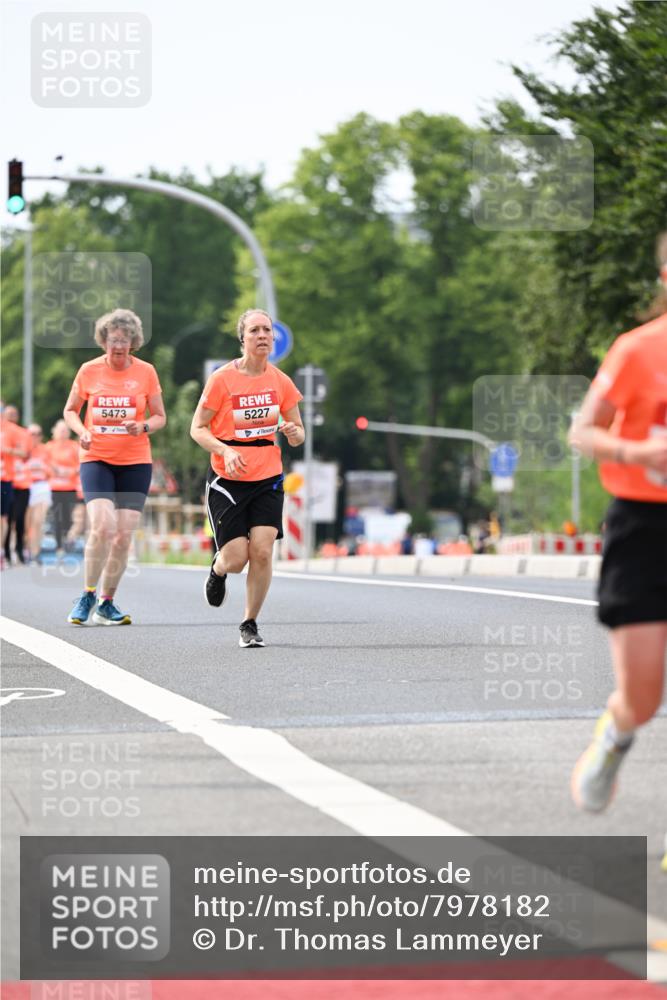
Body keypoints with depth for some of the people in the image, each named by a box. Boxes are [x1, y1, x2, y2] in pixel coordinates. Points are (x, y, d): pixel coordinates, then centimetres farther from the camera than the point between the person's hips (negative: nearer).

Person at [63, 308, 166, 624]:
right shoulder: (89, 370, 1)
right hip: (96, 459, -1)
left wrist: (143, 427, -13)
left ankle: (106, 604, 15)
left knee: (124, 536, -1)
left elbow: (160, 417, 8)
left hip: (135, 462, 1)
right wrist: (81, 431, -9)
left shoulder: (146, 372, 1)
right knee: (102, 526, -20)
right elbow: (70, 410, 12)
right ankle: (88, 595, -2)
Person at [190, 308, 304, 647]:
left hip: (268, 478, 2)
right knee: (236, 559, -5)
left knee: (262, 551, -11)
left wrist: (293, 433, -13)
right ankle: (218, 570, 33)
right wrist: (225, 451, -22)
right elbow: (198, 428, -5)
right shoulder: (222, 379, -8)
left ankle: (250, 624, 5)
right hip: (227, 479, -2)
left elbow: (298, 432, 11)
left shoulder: (280, 381, 2)